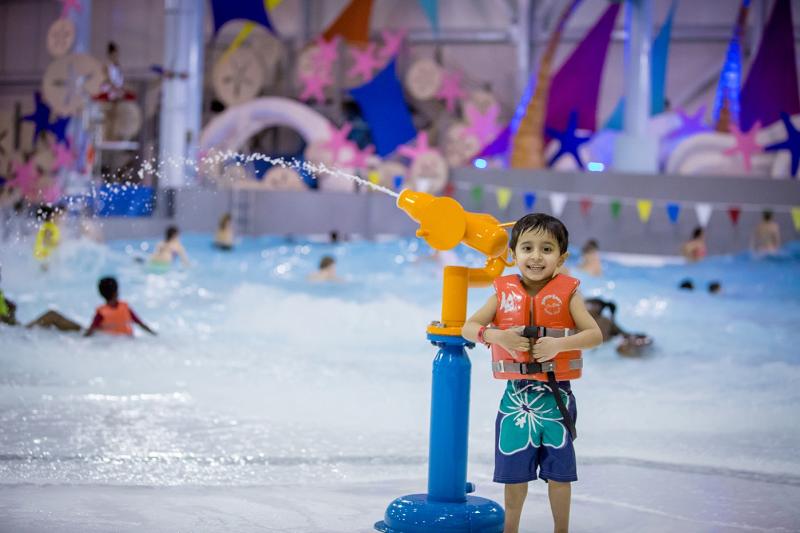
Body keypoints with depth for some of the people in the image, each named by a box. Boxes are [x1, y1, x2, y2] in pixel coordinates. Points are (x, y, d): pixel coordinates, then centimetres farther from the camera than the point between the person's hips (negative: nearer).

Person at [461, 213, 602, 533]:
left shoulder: (567, 293, -5)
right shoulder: (504, 293, 0)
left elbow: (596, 334, -12)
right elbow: (468, 328, -2)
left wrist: (558, 344, -26)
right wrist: (496, 336, -20)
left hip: (555, 394, -1)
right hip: (516, 394, 2)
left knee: (558, 471, 8)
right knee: (514, 468, 12)